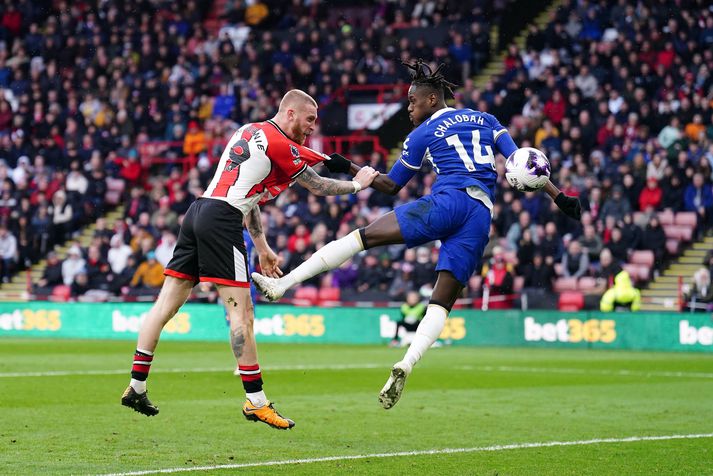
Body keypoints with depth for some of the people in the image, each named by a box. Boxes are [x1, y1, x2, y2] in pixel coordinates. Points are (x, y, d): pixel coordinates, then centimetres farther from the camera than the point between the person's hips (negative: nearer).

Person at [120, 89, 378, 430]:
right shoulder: (280, 144, -5)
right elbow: (318, 187, 3)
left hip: (198, 210, 9)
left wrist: (262, 247, 30)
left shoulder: (248, 132, 22)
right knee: (241, 312, -7)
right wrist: (358, 184, 21)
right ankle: (256, 402, -5)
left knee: (167, 304, 9)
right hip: (222, 220, -9)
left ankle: (136, 387, 11)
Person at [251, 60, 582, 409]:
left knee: (363, 236, -5)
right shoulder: (485, 120, 25)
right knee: (441, 303, 4)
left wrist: (349, 168, 27)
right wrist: (558, 196, 15)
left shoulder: (422, 134, 13)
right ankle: (407, 363, -20)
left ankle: (282, 283, -15)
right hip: (481, 218, 4)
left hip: (447, 202, -4)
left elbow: (391, 186, 20)